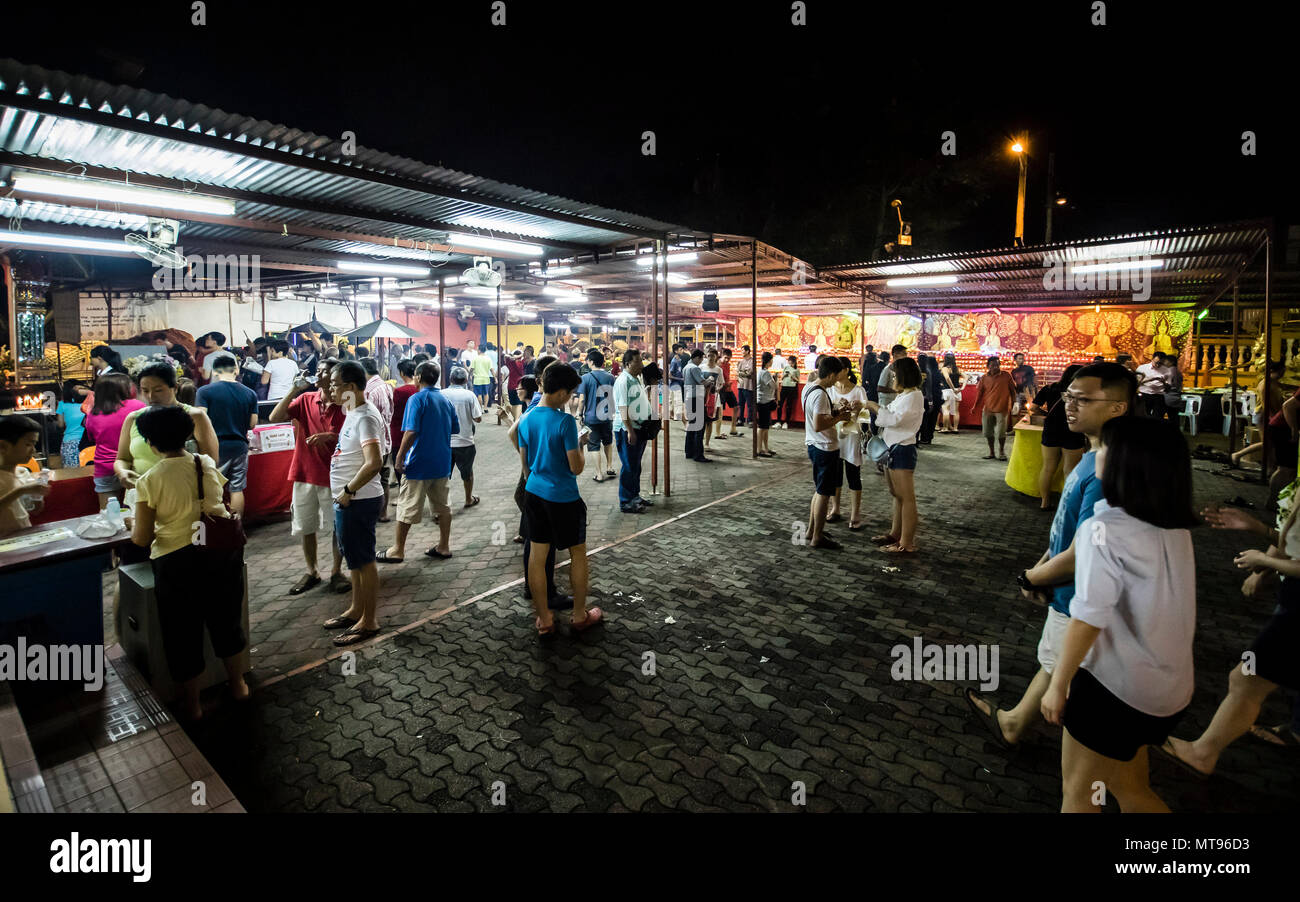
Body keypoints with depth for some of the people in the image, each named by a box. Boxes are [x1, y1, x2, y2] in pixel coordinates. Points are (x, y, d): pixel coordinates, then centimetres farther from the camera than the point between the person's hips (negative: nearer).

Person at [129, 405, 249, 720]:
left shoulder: (149, 480, -10)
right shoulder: (208, 464, 0)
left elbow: (142, 538, -6)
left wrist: (134, 527, 15)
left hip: (178, 562, -3)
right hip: (223, 552, 3)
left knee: (183, 632, 15)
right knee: (226, 620, 22)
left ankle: (192, 703, 30)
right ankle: (237, 683, 37)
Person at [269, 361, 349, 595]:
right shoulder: (305, 399, 2)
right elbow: (275, 417, -7)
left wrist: (329, 436, -25)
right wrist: (294, 390, -12)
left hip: (332, 476, -4)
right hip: (304, 473, 4)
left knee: (335, 528, 6)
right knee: (305, 527, 13)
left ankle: (337, 572, 22)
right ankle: (312, 573, 28)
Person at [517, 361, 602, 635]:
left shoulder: (527, 420, 2)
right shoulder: (565, 421, -18)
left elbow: (525, 462, 11)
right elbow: (576, 468, -17)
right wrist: (581, 452, 3)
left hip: (534, 494, 6)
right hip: (563, 498, -6)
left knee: (537, 556, 9)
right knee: (578, 554, 12)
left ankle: (544, 619, 19)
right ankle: (580, 615, 23)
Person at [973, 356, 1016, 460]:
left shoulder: (1006, 376, -2)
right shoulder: (984, 378, 3)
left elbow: (1012, 390, 4)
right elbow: (980, 392, 10)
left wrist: (1014, 404, 3)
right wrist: (976, 406, 8)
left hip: (1002, 409, -3)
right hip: (987, 409, 3)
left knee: (1001, 433, -3)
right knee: (988, 432, 7)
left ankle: (1001, 452, 19)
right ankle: (991, 452, 22)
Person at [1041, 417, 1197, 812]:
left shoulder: (1106, 530, -21)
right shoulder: (1176, 528, 1)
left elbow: (1088, 619, -20)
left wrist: (1058, 684, -11)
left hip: (1115, 684, -7)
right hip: (1169, 686, 7)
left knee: (1077, 792, 12)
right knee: (1127, 786, 26)